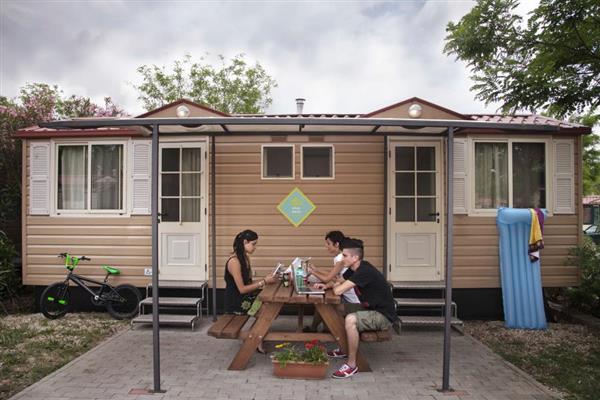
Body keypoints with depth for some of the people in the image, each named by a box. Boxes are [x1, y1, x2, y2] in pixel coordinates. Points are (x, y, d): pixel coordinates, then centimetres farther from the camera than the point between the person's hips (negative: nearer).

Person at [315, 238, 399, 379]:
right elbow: (339, 283, 18)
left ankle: (352, 365, -17)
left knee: (350, 319, -31)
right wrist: (326, 285, -4)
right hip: (372, 310, 10)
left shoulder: (364, 271, -27)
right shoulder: (354, 269, 3)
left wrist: (335, 286, -7)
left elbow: (338, 291, -31)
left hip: (384, 315, -10)